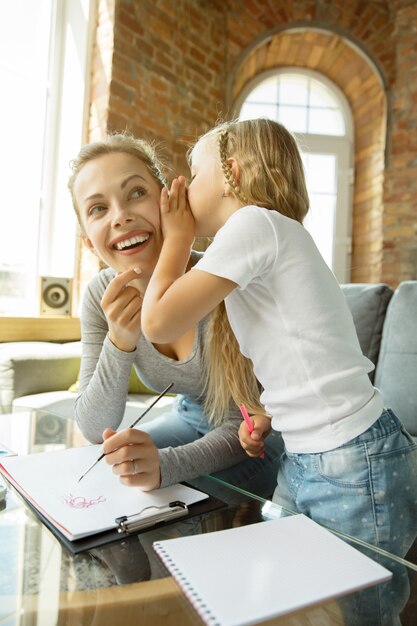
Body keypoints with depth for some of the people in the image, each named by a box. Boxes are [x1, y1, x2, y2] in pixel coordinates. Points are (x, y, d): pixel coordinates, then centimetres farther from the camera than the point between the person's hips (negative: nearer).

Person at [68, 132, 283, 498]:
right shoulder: (102, 297, -16)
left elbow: (242, 426, -23)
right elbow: (95, 430, -16)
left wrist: (164, 465, -42)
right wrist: (119, 343, -33)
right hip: (190, 418, 4)